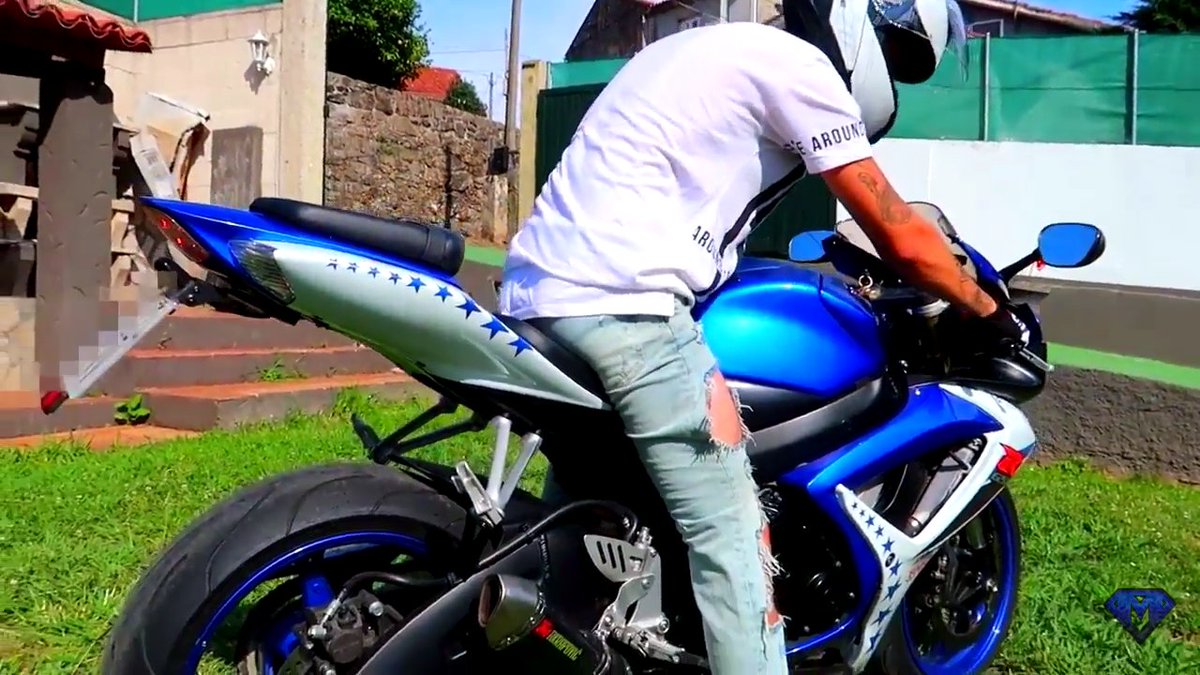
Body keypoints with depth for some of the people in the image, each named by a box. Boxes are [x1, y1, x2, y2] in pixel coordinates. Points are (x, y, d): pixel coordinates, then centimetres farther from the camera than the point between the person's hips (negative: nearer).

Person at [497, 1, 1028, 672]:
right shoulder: (799, 66, -2)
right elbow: (902, 237, -1)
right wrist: (992, 311, 14)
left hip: (537, 290, 11)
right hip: (621, 301, -11)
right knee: (731, 538, -7)